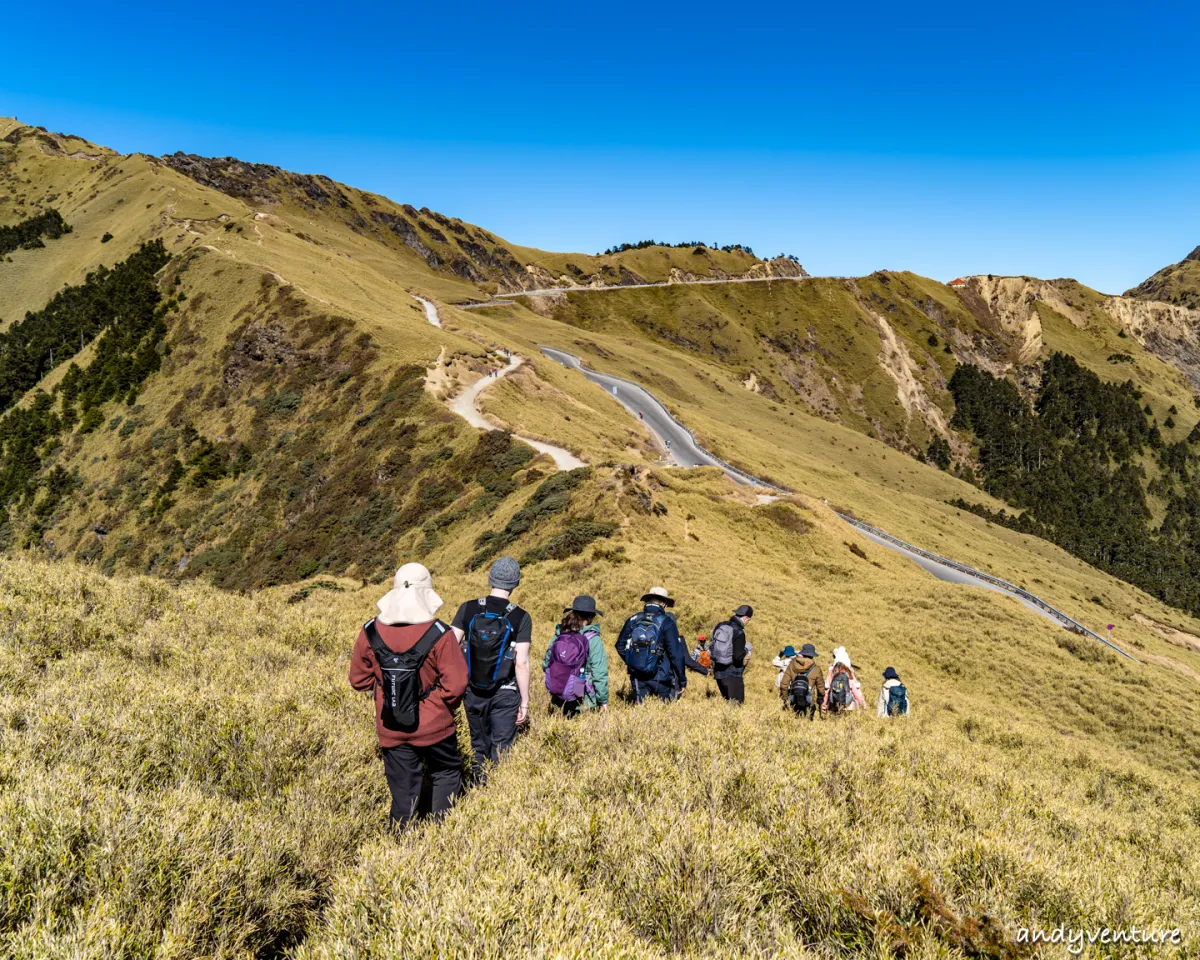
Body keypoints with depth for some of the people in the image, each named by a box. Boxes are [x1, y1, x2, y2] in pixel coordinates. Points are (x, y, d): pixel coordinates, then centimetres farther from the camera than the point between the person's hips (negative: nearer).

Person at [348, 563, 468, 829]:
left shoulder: (370, 632, -9)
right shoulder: (439, 635, -20)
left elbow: (359, 679, 2)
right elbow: (456, 684, -18)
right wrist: (446, 707, 2)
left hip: (391, 730, 3)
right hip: (434, 727, -2)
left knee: (403, 789, 16)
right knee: (447, 773, 22)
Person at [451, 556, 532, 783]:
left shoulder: (468, 609, -5)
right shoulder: (521, 618, -11)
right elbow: (521, 663, -13)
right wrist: (525, 702, -5)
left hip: (473, 692, 3)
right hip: (504, 695, -3)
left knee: (478, 745, 20)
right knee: (501, 750, 8)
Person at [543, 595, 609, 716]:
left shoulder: (559, 635, 0)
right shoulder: (593, 640, -13)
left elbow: (546, 664, 10)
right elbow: (599, 674, -13)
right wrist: (603, 700, -2)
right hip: (583, 702, -4)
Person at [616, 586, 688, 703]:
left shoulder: (633, 620, 4)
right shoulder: (666, 622, -8)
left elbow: (620, 646, 13)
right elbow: (676, 654, -9)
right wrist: (682, 680, -2)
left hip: (638, 679, 4)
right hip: (661, 679, -4)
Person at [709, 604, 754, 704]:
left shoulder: (720, 626, 6)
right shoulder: (739, 632, -17)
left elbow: (711, 648, 12)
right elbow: (738, 656, -22)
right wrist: (747, 650, -3)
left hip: (719, 672, 8)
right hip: (732, 675, -8)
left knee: (727, 702, 17)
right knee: (737, 703, -3)